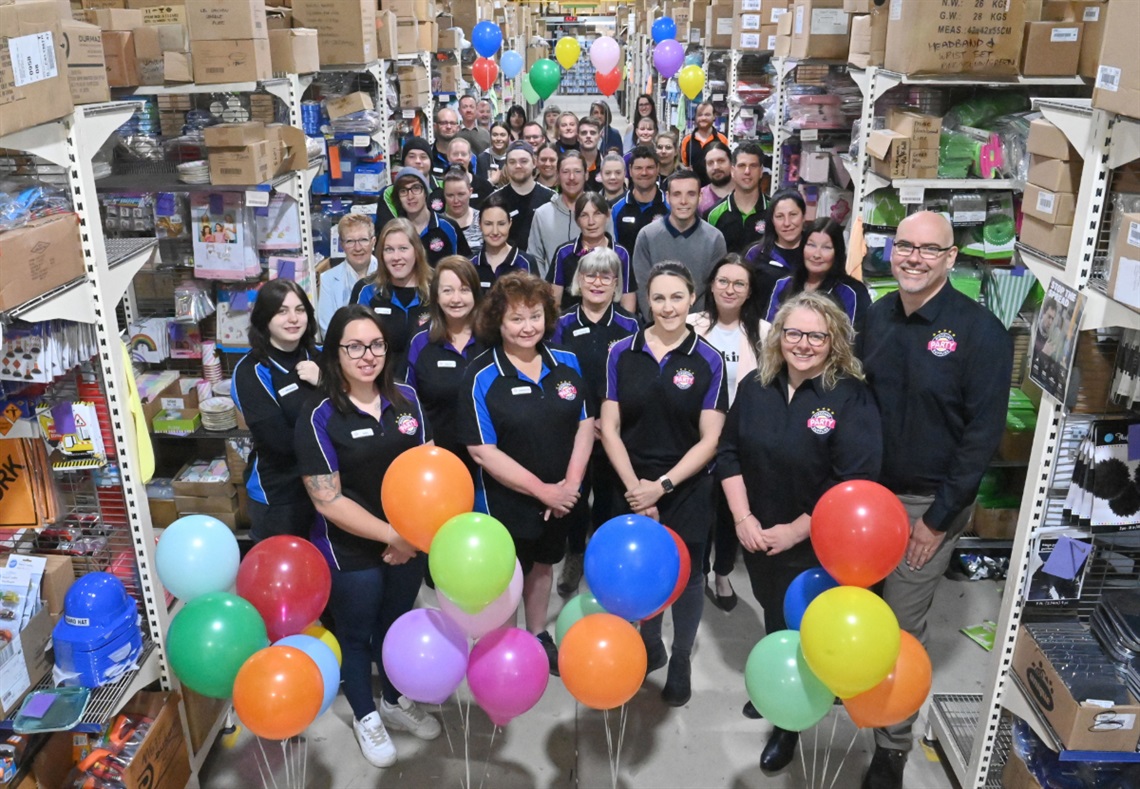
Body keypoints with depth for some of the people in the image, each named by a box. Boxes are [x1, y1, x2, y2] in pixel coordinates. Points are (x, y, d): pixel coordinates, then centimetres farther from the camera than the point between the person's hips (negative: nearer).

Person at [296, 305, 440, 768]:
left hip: (409, 543, 4)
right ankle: (365, 717, 40)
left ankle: (395, 701, 47)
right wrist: (392, 536, -19)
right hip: (351, 552, -4)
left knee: (397, 625, 23)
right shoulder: (320, 418, -17)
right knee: (357, 635, 16)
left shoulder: (406, 399, -4)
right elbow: (327, 501, -19)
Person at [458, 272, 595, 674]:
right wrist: (543, 490, -19)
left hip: (560, 499, 5)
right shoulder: (482, 377, -17)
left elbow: (585, 424, 0)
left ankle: (538, 635, 47)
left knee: (542, 565, 24)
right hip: (505, 502, -4)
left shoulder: (567, 363, -4)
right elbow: (483, 451, -20)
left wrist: (570, 484, -12)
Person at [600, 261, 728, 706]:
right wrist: (634, 486, -11)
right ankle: (649, 646, 41)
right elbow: (609, 428, -3)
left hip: (687, 490, -1)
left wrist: (663, 485, -15)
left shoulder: (709, 360, -7)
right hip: (633, 489, 2)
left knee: (684, 573, 11)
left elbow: (709, 439, -8)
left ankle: (681, 660, 34)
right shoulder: (621, 353, -3)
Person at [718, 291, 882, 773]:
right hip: (757, 537, 4)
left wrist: (795, 531, -20)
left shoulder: (851, 398, -18)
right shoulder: (755, 386, -3)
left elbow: (855, 484, -22)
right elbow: (729, 452, 1)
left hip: (816, 547, -4)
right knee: (773, 619, 23)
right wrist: (742, 518, -9)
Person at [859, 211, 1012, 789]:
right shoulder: (877, 316, 2)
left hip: (929, 503, -4)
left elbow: (983, 433, -13)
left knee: (901, 629, 4)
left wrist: (939, 518, -13)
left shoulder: (980, 331, -14)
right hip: (867, 490, 4)